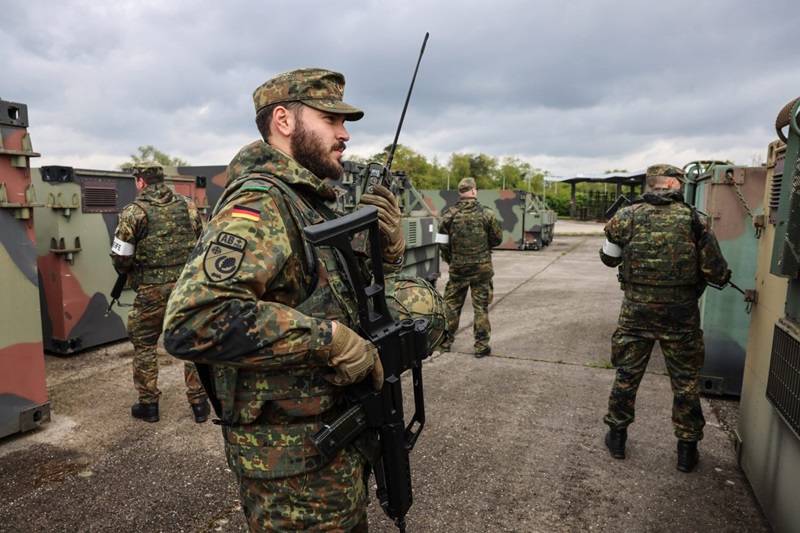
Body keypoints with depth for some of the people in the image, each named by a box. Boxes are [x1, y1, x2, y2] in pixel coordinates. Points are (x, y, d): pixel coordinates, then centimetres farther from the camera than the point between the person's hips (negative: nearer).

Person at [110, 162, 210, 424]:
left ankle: (148, 404, 22)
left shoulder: (134, 212, -5)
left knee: (144, 345, 15)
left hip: (152, 291, -3)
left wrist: (128, 271, 15)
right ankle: (199, 402, 16)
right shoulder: (188, 206, 5)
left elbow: (120, 258, -5)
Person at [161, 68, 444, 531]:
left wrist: (390, 245, -5)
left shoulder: (315, 203, 8)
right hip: (295, 463, -9)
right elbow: (193, 320, -35)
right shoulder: (261, 204, -21)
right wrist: (330, 337, -30)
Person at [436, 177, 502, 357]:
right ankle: (481, 345, 11)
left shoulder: (449, 215, -4)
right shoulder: (486, 213, -8)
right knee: (481, 306, 8)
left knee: (452, 304, 15)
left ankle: (446, 341, 22)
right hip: (481, 268, -1)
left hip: (458, 268, 2)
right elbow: (497, 239, 1)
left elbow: (442, 244, 0)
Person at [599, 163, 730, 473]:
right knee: (686, 382, 15)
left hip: (636, 311, 1)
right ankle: (687, 449, 26)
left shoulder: (626, 217, -4)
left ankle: (617, 437, 27)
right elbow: (717, 274, -5)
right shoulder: (695, 220, -6)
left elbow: (608, 258, 9)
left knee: (626, 375, 15)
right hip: (680, 315, 0)